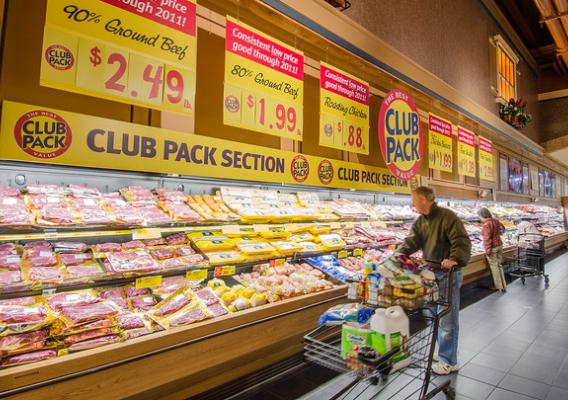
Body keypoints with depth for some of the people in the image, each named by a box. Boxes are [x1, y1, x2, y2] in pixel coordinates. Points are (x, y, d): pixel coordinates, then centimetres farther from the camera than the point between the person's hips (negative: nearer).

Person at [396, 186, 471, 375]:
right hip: (431, 273, 8)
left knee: (448, 319, 3)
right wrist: (398, 254, -19)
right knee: (436, 316, 19)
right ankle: (444, 351, 37)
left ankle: (449, 361, 17)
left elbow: (462, 241, -20)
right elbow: (411, 241, -3)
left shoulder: (447, 217, -14)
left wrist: (455, 259, -35)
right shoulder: (419, 222, 9)